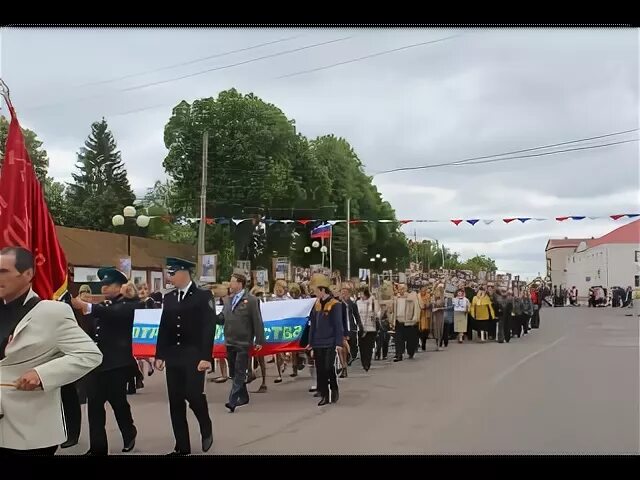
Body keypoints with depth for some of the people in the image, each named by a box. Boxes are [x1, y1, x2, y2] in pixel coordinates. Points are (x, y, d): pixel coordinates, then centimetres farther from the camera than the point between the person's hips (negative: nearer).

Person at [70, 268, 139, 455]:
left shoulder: (128, 305, -5)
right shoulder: (100, 307, 17)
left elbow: (113, 313, -27)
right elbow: (92, 331, 15)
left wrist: (86, 306, -38)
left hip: (116, 363, -6)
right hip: (96, 362, 6)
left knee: (118, 402, 6)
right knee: (94, 405, 2)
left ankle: (129, 434, 32)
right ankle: (97, 447, 10)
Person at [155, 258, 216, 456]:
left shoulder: (203, 296, -5)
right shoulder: (169, 298, 11)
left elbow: (209, 328, -11)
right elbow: (163, 328, 12)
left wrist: (206, 357, -17)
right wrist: (159, 355, 6)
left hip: (194, 356, -5)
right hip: (173, 357, 5)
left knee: (193, 395, -13)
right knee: (176, 402, 6)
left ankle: (206, 428, 17)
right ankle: (182, 446, 16)